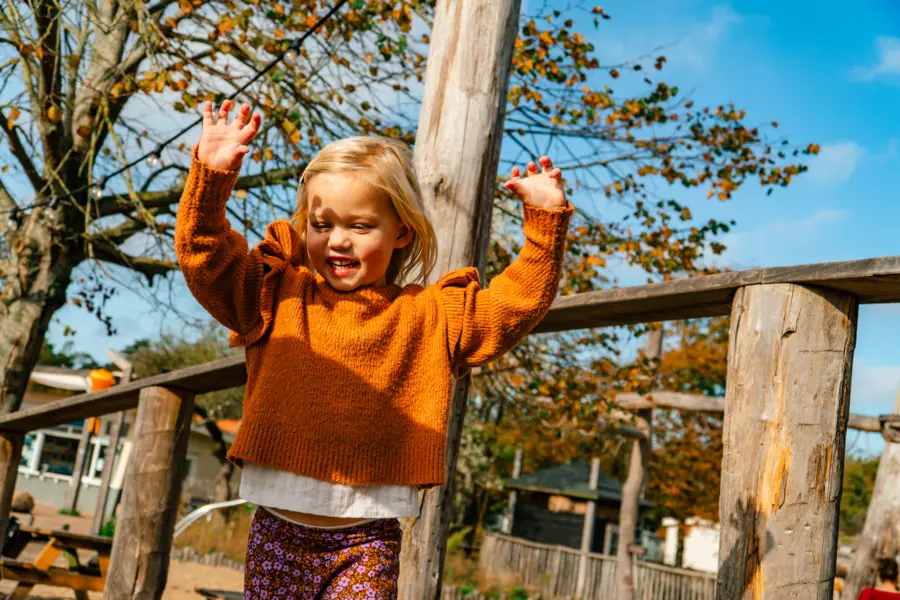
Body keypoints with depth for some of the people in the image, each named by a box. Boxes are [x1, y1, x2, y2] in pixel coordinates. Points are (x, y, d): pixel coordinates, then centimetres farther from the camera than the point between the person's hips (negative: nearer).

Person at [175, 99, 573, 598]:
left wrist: (545, 220, -6)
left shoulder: (431, 317, 5)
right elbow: (205, 258, -2)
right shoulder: (276, 296, 5)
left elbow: (514, 303, 2)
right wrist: (210, 175, -16)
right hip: (279, 527, 1)